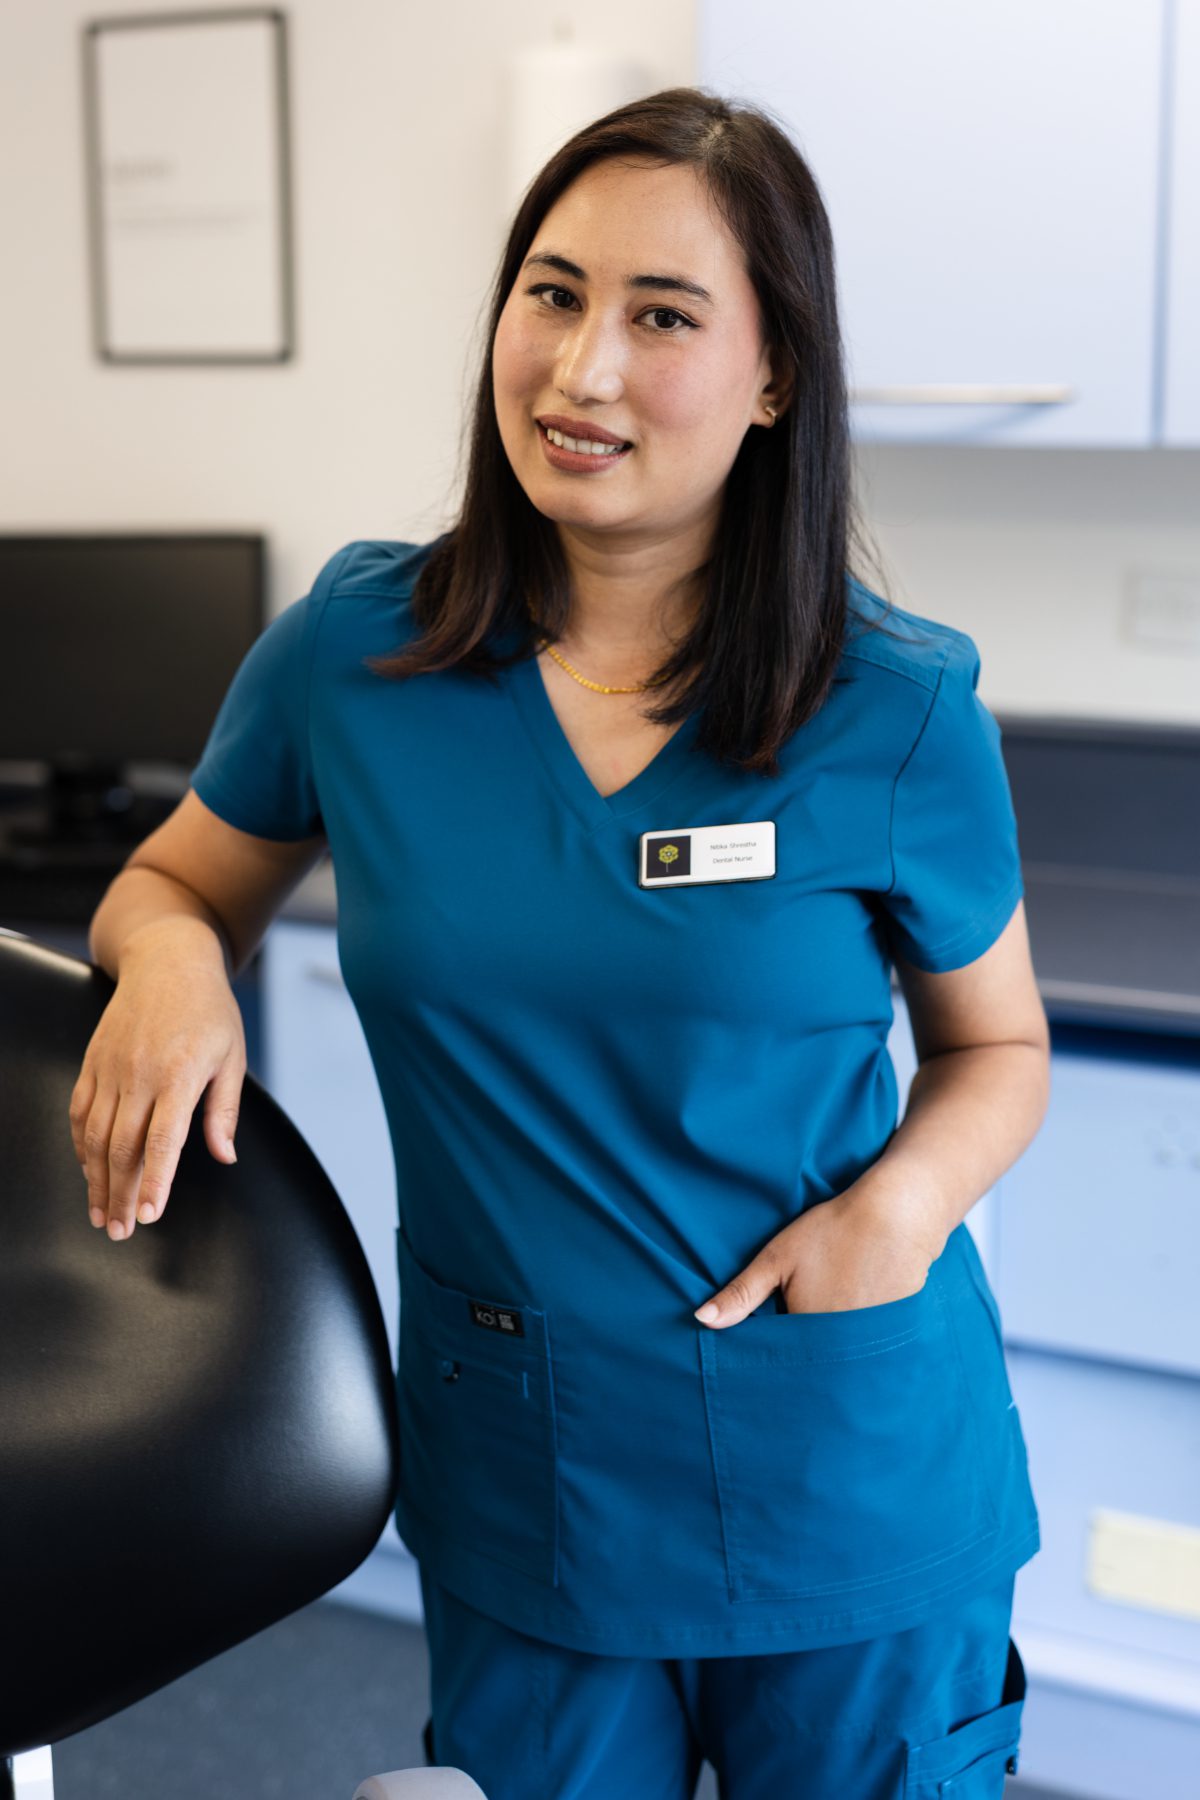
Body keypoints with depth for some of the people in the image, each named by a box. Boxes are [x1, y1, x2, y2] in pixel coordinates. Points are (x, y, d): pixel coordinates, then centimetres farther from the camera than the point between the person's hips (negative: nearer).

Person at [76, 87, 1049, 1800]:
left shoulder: (903, 714, -10)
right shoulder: (354, 647, -6)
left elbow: (999, 1045, 4)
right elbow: (171, 887, 10)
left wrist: (911, 1195, -16)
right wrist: (170, 963, -13)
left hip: (857, 1482, -1)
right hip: (518, 1482, 1)